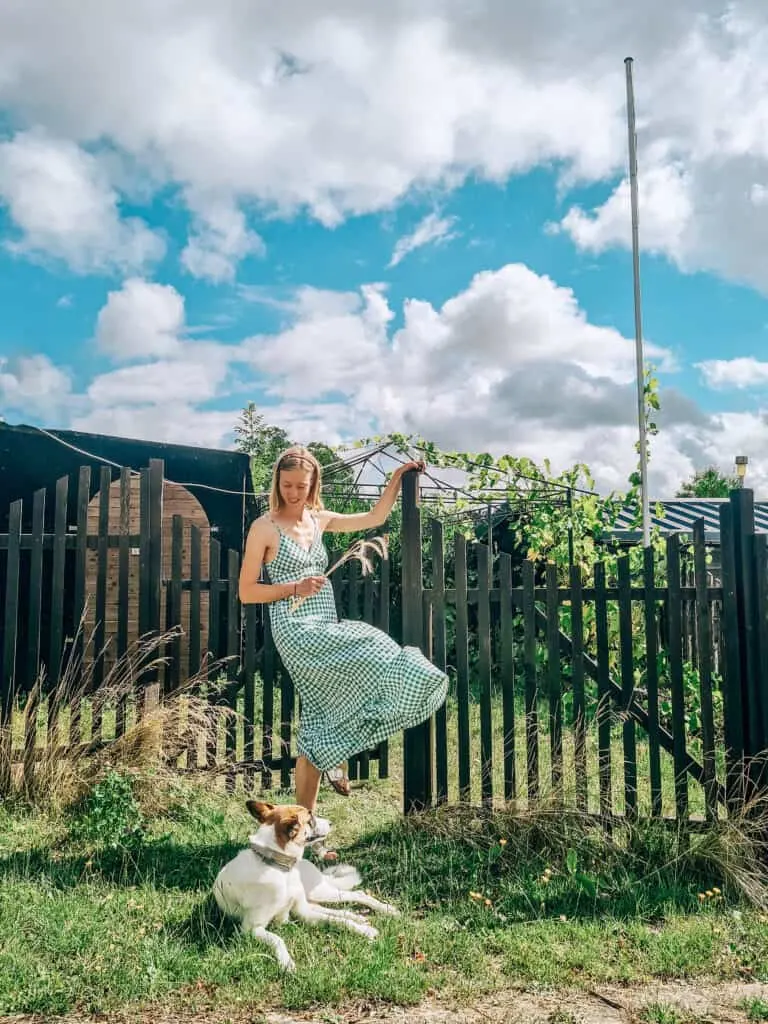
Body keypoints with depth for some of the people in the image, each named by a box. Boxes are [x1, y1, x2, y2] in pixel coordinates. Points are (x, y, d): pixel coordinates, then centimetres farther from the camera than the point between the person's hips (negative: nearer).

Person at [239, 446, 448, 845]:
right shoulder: (264, 528, -5)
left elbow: (374, 518, 20)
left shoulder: (319, 520, 12)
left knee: (320, 725, 7)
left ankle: (307, 817, 17)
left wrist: (396, 479, 11)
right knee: (370, 654, -20)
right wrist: (294, 587, -15)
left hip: (325, 630, 7)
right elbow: (246, 592, -4)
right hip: (295, 630, -6)